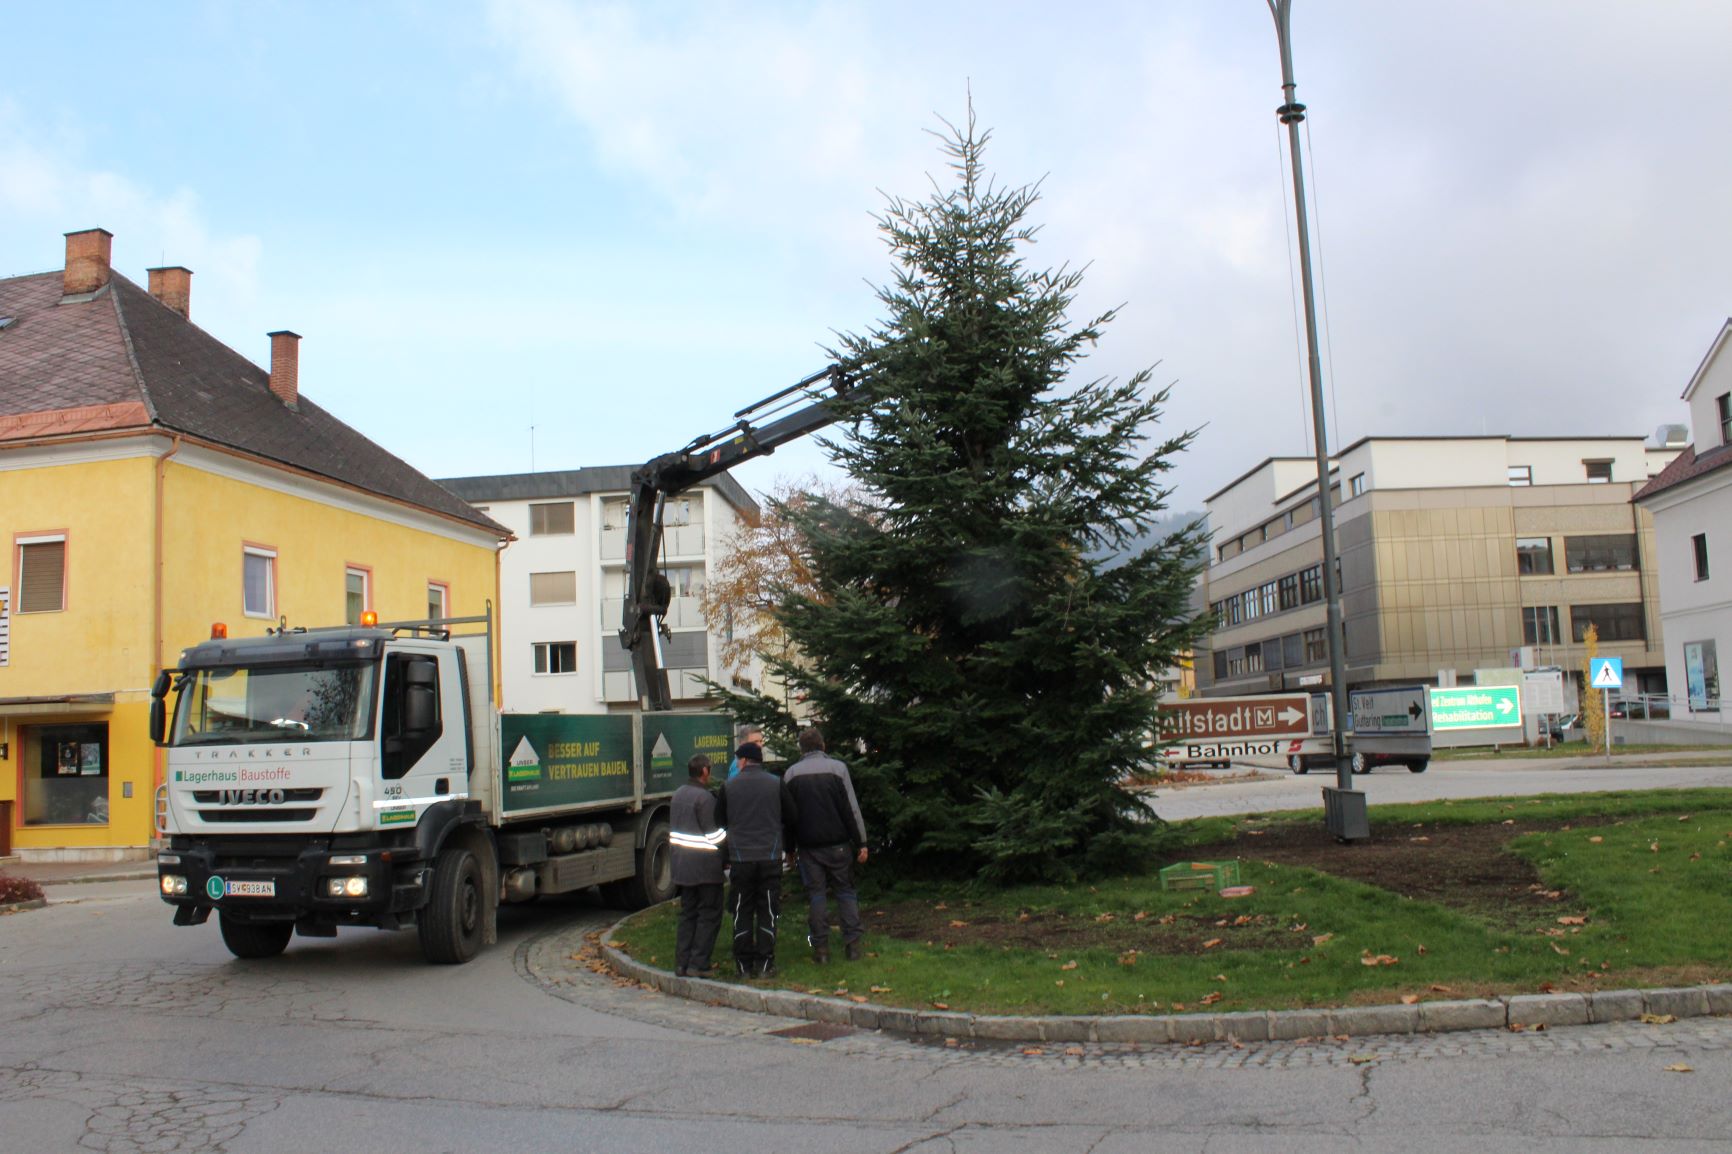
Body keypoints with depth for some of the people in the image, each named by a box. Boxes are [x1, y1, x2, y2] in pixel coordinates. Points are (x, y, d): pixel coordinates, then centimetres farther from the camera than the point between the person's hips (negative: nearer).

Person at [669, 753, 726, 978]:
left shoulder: (678, 794, 11)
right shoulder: (705, 797, -16)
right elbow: (713, 835, -16)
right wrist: (728, 833, 0)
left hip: (682, 865, 8)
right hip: (705, 867, -8)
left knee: (687, 913, 13)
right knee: (709, 915, 0)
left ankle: (682, 962, 11)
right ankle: (698, 964, -3)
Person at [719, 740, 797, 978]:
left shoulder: (728, 786, 1)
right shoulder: (777, 784, 1)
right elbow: (792, 818, 5)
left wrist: (725, 856, 17)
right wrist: (787, 847, 20)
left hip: (740, 858, 0)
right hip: (770, 857, 0)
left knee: (742, 913, 7)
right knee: (767, 912, 5)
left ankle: (744, 965, 10)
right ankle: (765, 964, 6)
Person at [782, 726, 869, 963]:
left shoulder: (791, 773, 3)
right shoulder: (838, 768, -3)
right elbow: (851, 808, -4)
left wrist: (790, 847, 15)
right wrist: (861, 843, -1)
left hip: (808, 845, 1)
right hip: (838, 843, -1)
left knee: (815, 894, 6)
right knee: (845, 891, 8)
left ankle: (820, 947, 4)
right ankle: (853, 943, 4)